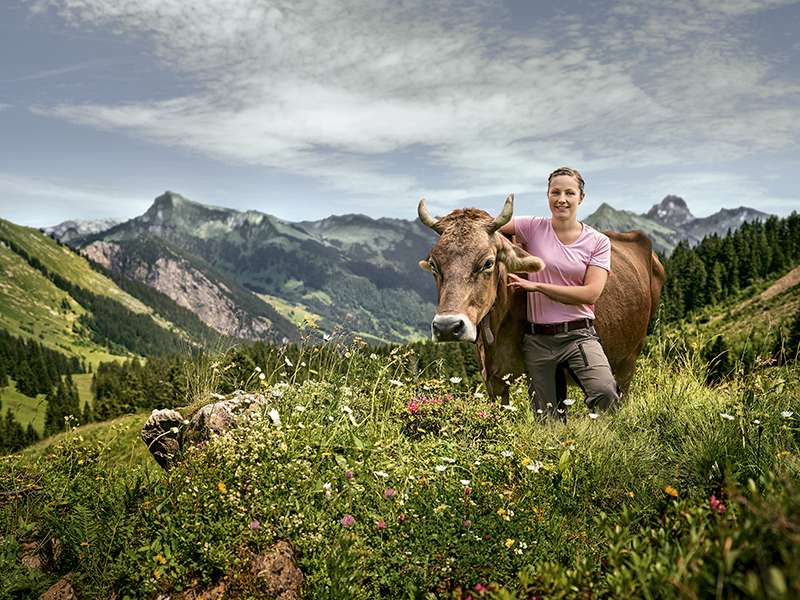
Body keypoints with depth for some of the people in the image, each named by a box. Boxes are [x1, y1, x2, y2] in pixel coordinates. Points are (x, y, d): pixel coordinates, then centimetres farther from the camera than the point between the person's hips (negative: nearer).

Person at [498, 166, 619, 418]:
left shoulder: (598, 242, 4)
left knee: (605, 393, -25)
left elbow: (590, 293, -7)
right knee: (547, 419, 5)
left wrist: (536, 286, -12)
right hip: (536, 339, 1)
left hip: (579, 335, -1)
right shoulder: (533, 228, 5)